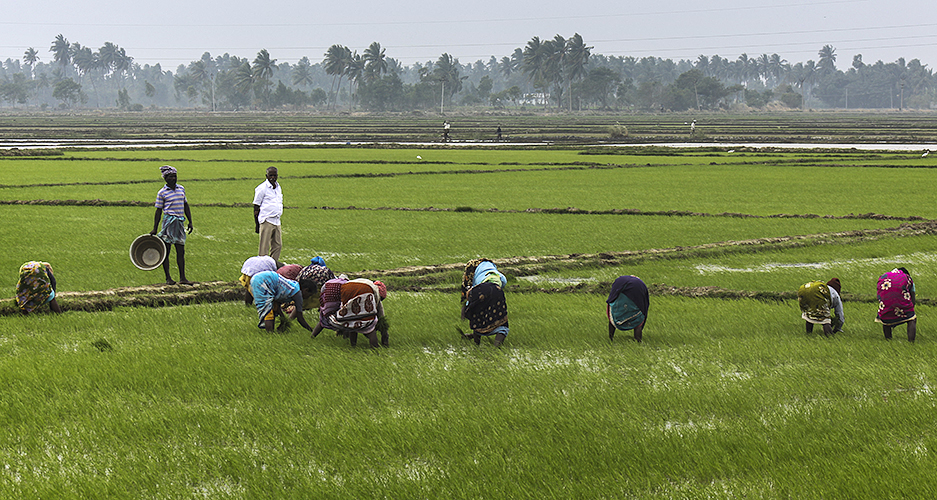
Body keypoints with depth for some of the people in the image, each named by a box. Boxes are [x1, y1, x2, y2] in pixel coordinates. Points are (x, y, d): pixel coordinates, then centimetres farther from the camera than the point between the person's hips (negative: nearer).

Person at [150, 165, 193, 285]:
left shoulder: (181, 189, 13)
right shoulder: (162, 193, -2)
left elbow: (186, 206, 20)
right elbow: (158, 211, 0)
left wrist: (190, 222, 15)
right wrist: (154, 230, -1)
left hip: (180, 223, 5)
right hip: (169, 220, -5)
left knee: (181, 251, 5)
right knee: (166, 250, -2)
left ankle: (182, 277, 7)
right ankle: (168, 278, 3)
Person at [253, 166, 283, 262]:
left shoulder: (278, 187, 15)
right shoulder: (262, 188, -6)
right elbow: (256, 208, -4)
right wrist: (256, 225, -6)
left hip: (276, 221, 7)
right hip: (266, 221, -7)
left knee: (278, 245, 7)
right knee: (264, 247, -6)